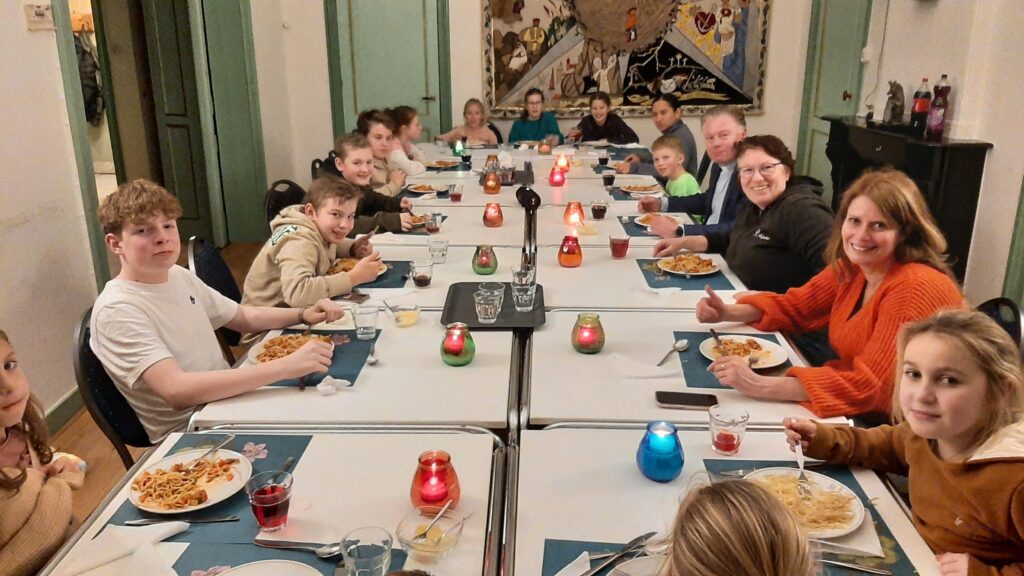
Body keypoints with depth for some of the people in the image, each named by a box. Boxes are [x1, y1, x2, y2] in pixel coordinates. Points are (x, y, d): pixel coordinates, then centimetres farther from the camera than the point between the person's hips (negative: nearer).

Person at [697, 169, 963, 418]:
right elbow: (794, 307, 11)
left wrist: (760, 386, -35)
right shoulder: (850, 269, -2)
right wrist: (727, 312, -7)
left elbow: (869, 387, -29)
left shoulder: (915, 288, -24)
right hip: (861, 411, 6)